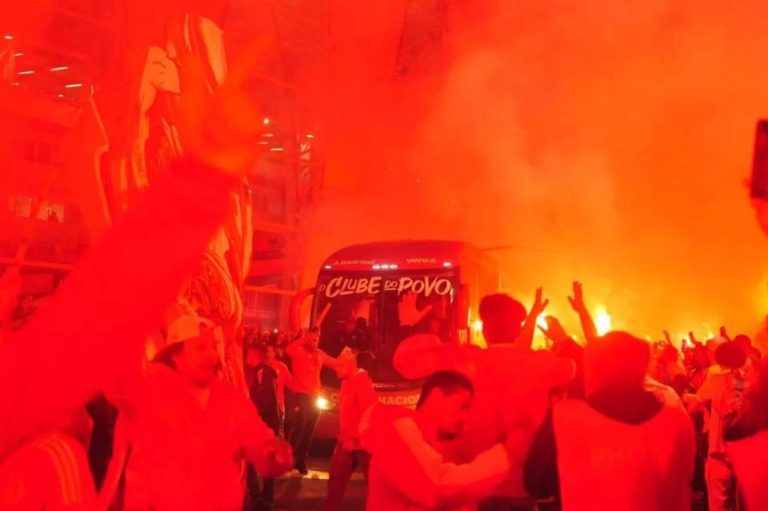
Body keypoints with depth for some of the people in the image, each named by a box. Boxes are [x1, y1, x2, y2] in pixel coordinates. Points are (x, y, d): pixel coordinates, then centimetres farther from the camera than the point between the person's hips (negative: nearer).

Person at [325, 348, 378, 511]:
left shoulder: (362, 382, -16)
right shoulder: (347, 382, 11)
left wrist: (352, 438, -20)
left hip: (361, 442, -9)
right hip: (346, 441, 9)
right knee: (336, 480, 8)